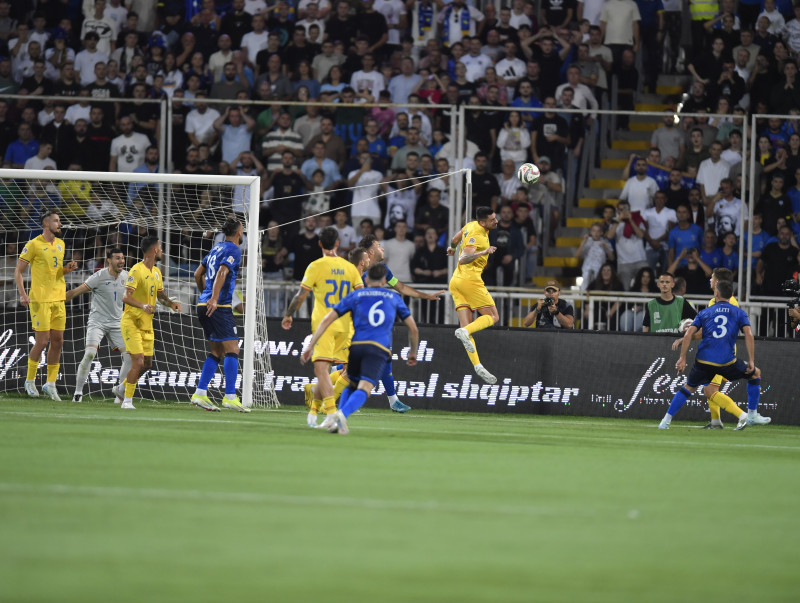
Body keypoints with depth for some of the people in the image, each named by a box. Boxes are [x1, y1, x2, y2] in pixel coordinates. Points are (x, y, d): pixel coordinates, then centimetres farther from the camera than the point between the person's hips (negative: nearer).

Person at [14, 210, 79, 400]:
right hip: (40, 300, -7)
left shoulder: (60, 244, 13)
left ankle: (51, 383, 12)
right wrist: (22, 294, -16)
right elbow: (18, 271, -6)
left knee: (58, 341, 4)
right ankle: (30, 381, 10)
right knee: (42, 341, -7)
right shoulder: (34, 245, -8)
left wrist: (68, 268, 3)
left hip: (58, 299, 7)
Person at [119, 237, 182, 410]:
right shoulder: (137, 271, -15)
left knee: (147, 363, 10)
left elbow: (160, 295, 22)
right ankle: (127, 400, -6)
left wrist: (171, 303, 1)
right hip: (131, 322, -8)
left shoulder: (156, 272, 12)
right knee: (138, 362, -15)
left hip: (147, 324, 8)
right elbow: (126, 297, -22)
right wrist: (143, 306, -38)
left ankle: (122, 388, 32)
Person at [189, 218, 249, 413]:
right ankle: (230, 397, -14)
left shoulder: (216, 248, 18)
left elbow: (198, 274, 24)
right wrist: (214, 299, -29)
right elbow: (222, 273, -21)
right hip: (220, 307, -9)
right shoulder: (233, 250, -7)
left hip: (204, 305, 9)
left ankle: (200, 394, 8)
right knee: (232, 350, -8)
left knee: (217, 351, 13)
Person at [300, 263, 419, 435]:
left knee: (351, 385, 22)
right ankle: (342, 414, -40)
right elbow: (413, 328, 25)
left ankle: (338, 417, -2)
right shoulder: (394, 298, 23)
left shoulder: (356, 296, 20)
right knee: (363, 389, -12)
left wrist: (310, 347, 13)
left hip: (356, 345, 2)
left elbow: (327, 319, 13)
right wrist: (413, 353, 41)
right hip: (379, 349, -2)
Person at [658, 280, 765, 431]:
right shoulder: (739, 313, 11)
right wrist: (751, 361, -2)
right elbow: (748, 335, -2)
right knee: (756, 373, 22)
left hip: (703, 361, 2)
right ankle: (751, 415, 19)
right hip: (727, 361, -2)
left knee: (688, 388, 23)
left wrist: (682, 358, 9)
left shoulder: (704, 313, 16)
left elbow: (688, 335, 7)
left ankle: (666, 421, 15)